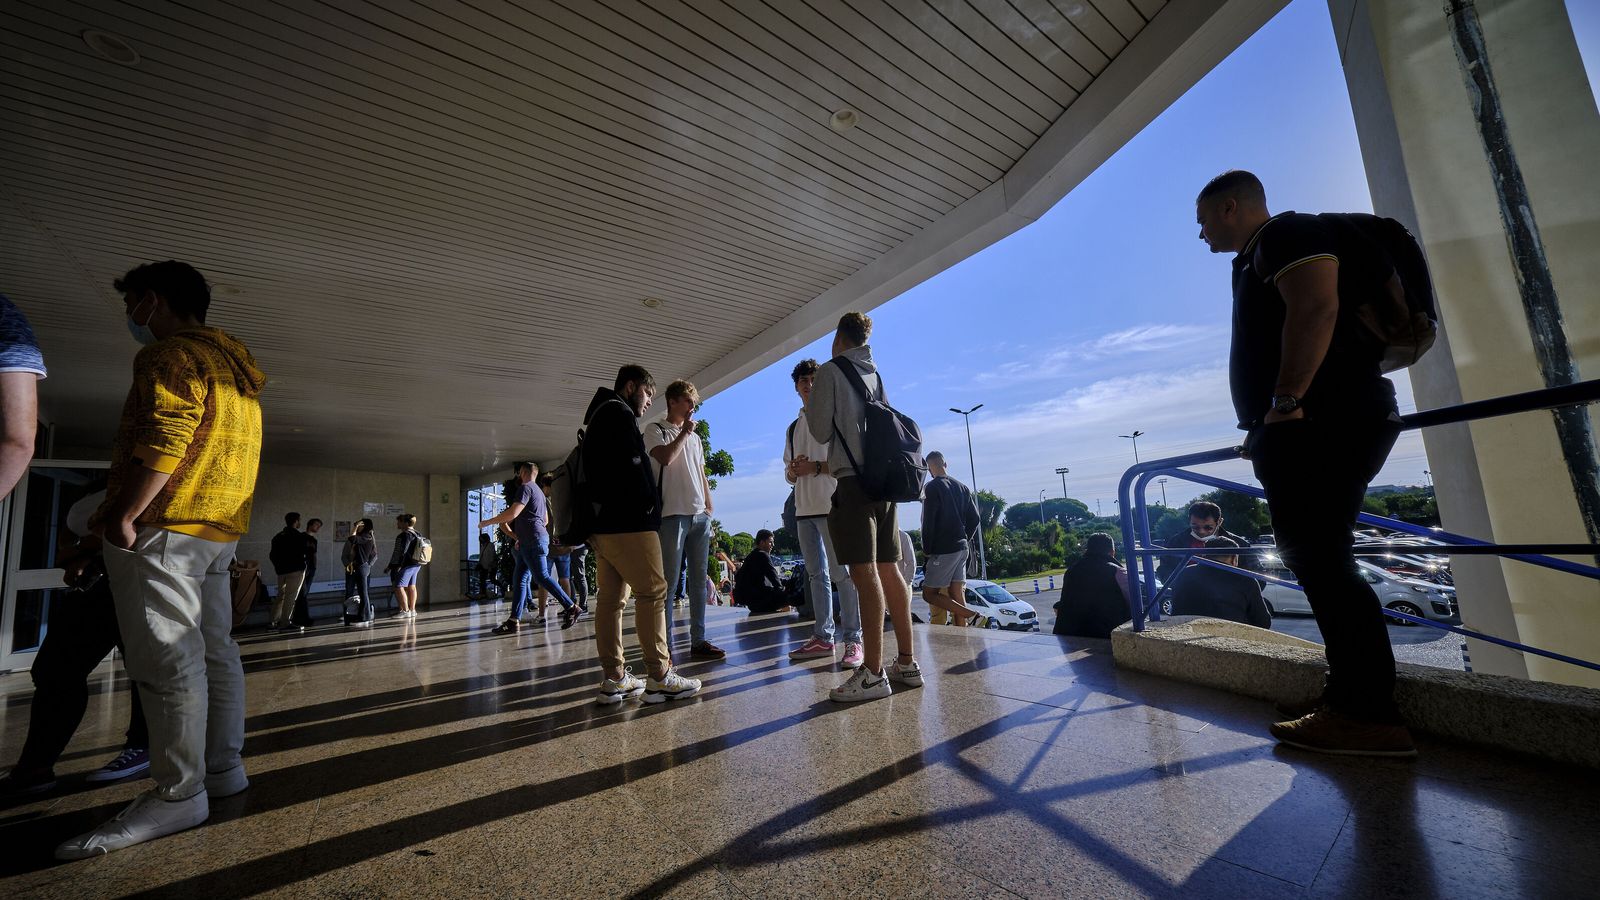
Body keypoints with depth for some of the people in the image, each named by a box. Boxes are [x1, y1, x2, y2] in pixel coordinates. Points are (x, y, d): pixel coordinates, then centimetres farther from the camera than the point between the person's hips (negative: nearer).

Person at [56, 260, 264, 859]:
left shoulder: (173, 353, -6)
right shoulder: (235, 367, 23)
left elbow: (165, 441, -19)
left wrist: (122, 516, -15)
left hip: (163, 526, -9)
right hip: (221, 528, 10)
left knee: (167, 659, -7)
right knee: (213, 651, 12)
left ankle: (180, 795, -2)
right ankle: (223, 769, 20)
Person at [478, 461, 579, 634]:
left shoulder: (526, 488, -7)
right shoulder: (539, 492, 24)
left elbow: (512, 514, -17)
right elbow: (545, 520, 29)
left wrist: (488, 521, -4)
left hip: (533, 542, -10)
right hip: (529, 543, 10)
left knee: (543, 577, -11)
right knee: (519, 579, 7)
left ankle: (571, 608, -11)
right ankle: (514, 621, 5)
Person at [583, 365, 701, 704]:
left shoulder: (598, 416, 25)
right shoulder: (618, 413, -6)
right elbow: (634, 466, -17)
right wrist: (650, 505, -6)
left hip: (602, 523, 10)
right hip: (628, 523, -10)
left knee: (610, 597, 7)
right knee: (653, 591, -8)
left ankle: (613, 679, 11)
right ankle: (659, 677, -7)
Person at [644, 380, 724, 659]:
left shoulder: (695, 437, 21)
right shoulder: (655, 429, 4)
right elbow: (665, 458, -15)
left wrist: (709, 507, 13)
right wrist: (684, 432, -3)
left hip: (700, 514, 6)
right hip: (672, 514, -6)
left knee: (698, 580, 7)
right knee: (670, 581, -5)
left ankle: (698, 641, 14)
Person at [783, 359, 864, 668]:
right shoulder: (793, 427, 22)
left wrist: (816, 467, -16)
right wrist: (793, 471, -1)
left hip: (830, 504, -6)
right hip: (804, 508, 7)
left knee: (841, 572, -9)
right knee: (816, 574, 9)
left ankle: (853, 640, -3)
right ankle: (823, 637, 15)